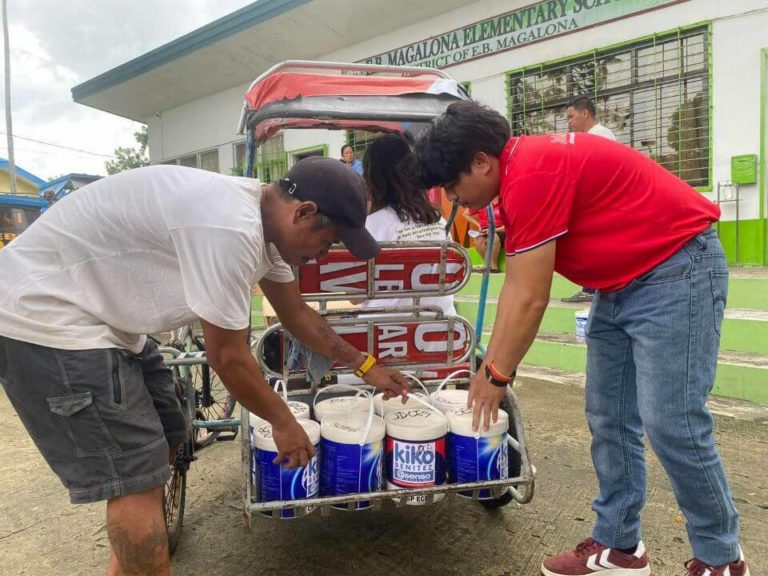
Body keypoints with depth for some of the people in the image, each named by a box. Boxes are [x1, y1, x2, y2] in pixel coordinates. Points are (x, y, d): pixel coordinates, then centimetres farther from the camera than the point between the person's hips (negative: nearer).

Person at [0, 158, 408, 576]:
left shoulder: (262, 219, 1)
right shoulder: (230, 230, -30)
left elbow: (296, 313, 13)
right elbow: (227, 356, -21)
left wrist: (364, 365, 19)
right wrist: (283, 422, -5)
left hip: (100, 316, 10)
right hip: (41, 317, -10)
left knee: (164, 439, 17)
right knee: (138, 476, -7)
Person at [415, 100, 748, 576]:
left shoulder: (531, 175, -24)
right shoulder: (521, 175, 7)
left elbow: (531, 300, -21)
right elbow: (515, 286, 7)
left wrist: (498, 375, -8)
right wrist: (490, 365, 7)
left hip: (676, 269, -10)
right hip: (622, 283, 10)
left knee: (670, 422, -7)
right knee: (608, 419, 9)